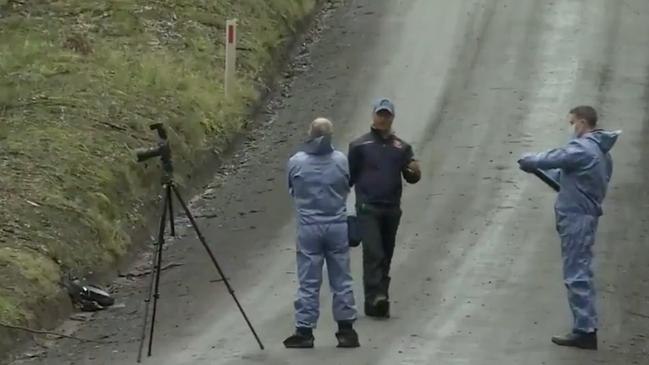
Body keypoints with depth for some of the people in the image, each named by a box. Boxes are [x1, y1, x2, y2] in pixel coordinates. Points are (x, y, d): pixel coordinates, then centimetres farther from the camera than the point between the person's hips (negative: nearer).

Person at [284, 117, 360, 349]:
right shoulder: (340, 160, -5)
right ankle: (346, 329, 12)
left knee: (308, 282, 3)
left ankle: (304, 331, 4)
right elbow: (347, 188, 7)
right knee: (341, 280, 9)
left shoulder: (296, 162, -7)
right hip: (337, 226, 1)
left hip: (308, 227, -1)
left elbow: (292, 191, 6)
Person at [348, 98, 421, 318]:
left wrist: (414, 172, -14)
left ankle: (379, 301, 10)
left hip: (392, 209, 4)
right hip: (368, 209, -4)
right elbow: (349, 177, 7)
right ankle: (375, 297, -26)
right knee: (373, 253, -17)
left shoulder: (401, 147, 13)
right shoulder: (359, 146, 5)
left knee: (386, 256, 6)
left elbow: (410, 177, 9)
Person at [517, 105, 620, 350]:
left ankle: (585, 330, -8)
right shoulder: (601, 151, 14)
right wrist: (539, 167, 14)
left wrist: (528, 161, 8)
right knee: (581, 273, 14)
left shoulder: (582, 148, -16)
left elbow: (551, 159, -12)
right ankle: (587, 327, 18)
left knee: (576, 275, -7)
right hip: (587, 216, 10)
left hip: (576, 217, -10)